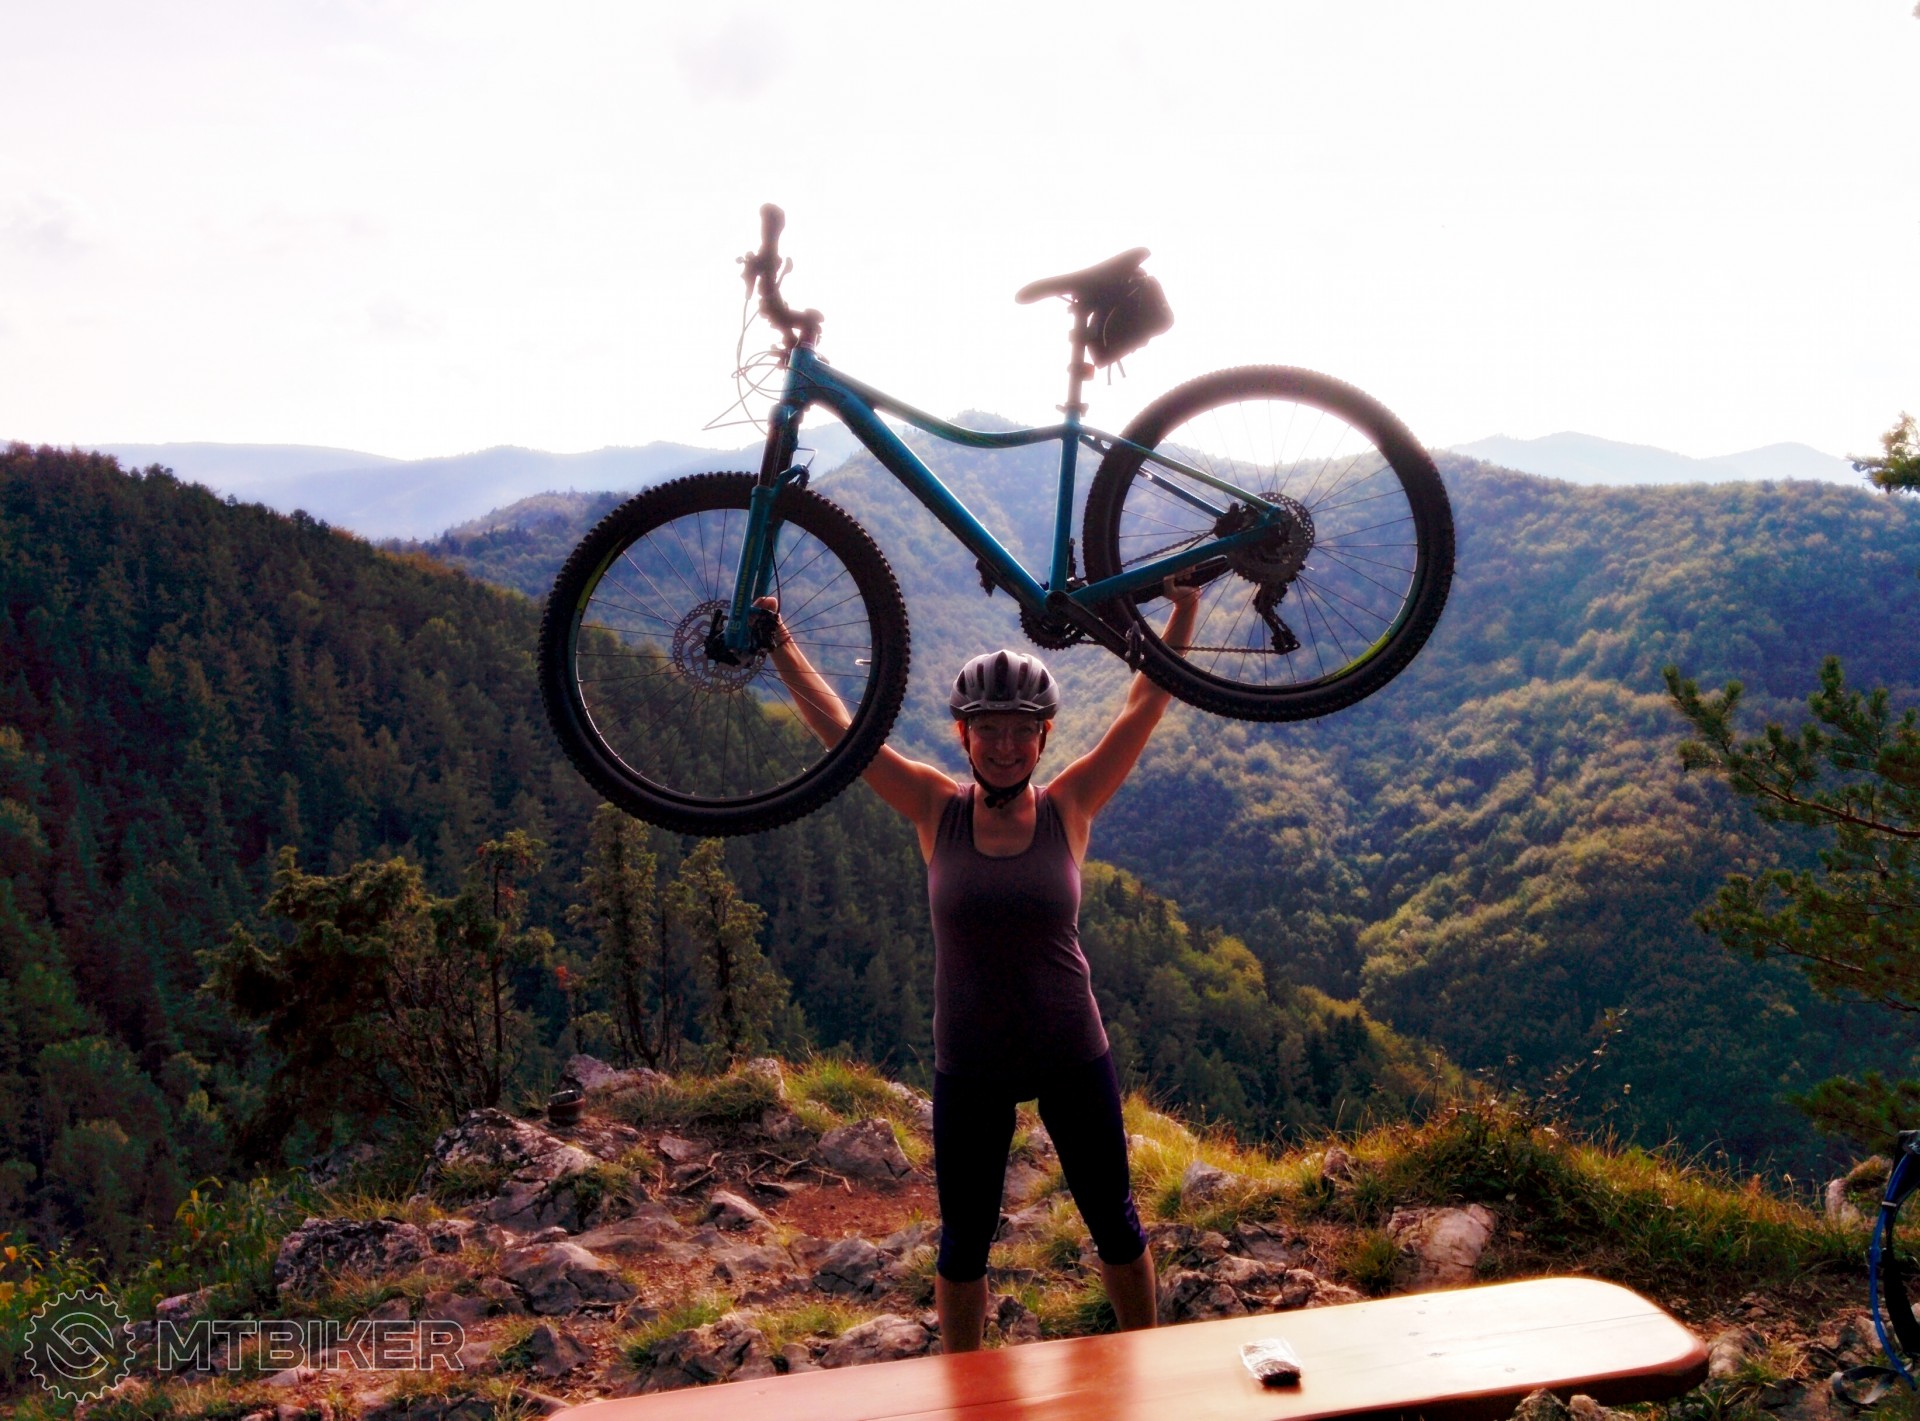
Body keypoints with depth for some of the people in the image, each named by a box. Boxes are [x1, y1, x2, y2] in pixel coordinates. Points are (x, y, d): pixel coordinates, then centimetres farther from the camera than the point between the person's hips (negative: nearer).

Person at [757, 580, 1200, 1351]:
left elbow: (1144, 706, -12)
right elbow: (838, 727, -9)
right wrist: (780, 647, -11)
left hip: (1072, 1056, 0)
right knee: (963, 1245, 16)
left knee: (1116, 1226, 17)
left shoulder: (1067, 808, -8)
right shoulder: (937, 811, -8)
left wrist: (1184, 612, -18)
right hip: (970, 1068, 0)